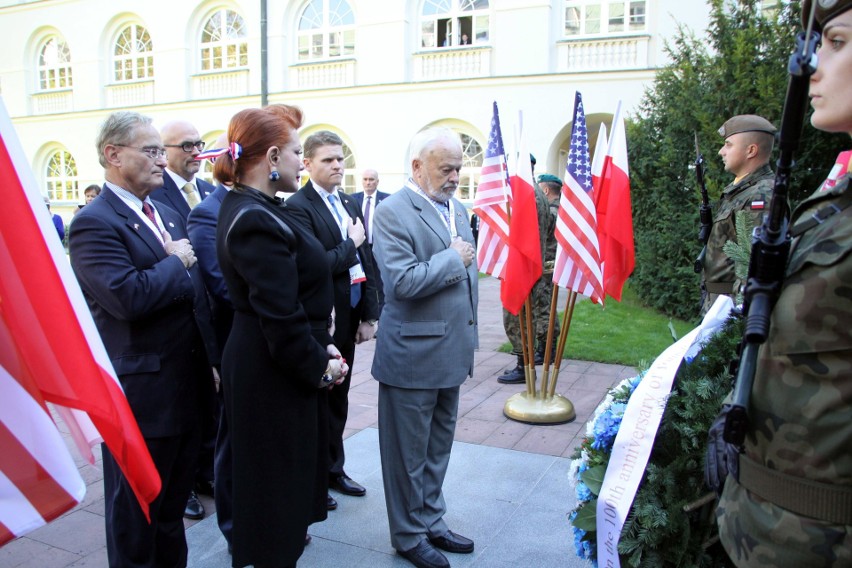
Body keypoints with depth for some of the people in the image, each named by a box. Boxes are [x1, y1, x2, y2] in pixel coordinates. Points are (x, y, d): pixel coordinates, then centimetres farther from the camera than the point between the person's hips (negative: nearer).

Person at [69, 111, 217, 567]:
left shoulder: (169, 215, 11)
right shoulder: (94, 223, -14)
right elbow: (129, 297, -28)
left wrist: (210, 358, 7)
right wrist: (177, 262, -14)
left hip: (188, 387, 8)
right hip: (141, 394, -7)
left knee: (173, 503, 23)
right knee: (136, 512, 12)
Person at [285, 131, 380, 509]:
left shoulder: (349, 204, 10)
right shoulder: (298, 206, -14)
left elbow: (365, 262, 8)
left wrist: (369, 315, 4)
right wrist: (351, 243, -13)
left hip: (348, 319, 7)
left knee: (338, 399, 19)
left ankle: (333, 469, 37)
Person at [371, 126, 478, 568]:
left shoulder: (457, 208, 10)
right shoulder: (392, 213, -15)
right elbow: (403, 282, -26)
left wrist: (468, 339, 17)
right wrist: (454, 258, -15)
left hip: (451, 352, 8)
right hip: (413, 355, -8)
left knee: (438, 448, 20)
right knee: (408, 453, 9)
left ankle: (432, 522, 37)